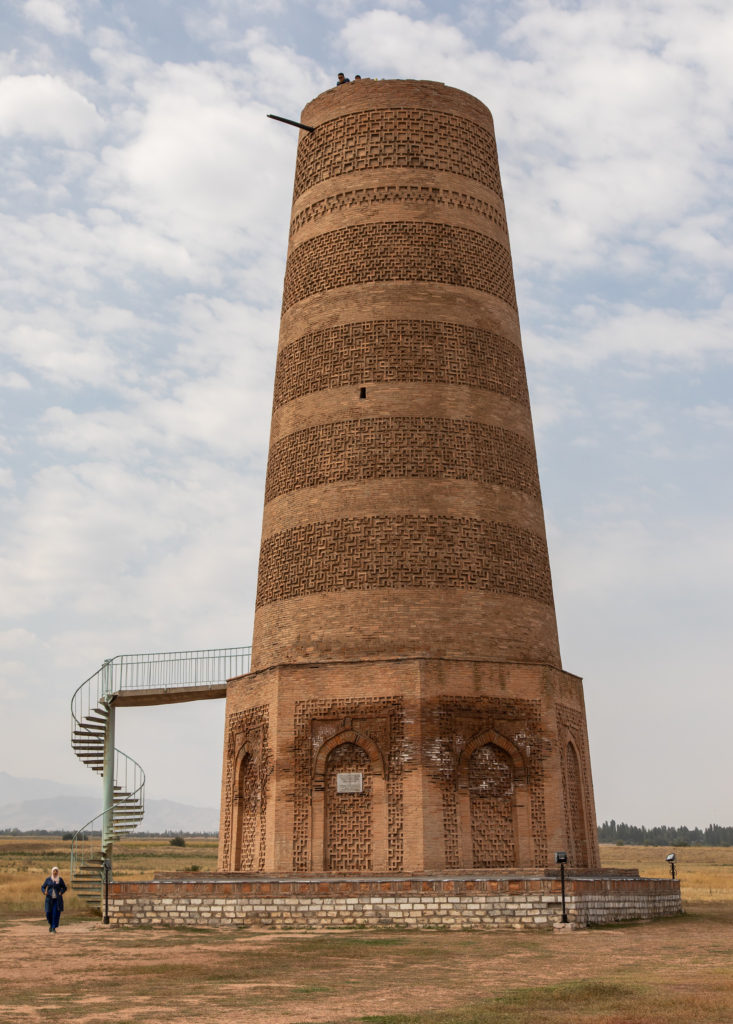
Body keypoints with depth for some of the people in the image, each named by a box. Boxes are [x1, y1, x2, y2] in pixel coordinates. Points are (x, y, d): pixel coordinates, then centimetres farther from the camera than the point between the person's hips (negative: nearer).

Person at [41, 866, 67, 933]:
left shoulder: (60, 879, -1)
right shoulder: (48, 879, 1)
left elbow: (64, 888, 9)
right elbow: (43, 887, 7)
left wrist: (61, 892, -11)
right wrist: (44, 892, -14)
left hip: (57, 899, -1)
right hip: (49, 899, 1)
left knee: (56, 914, -10)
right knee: (48, 913, -2)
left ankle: (53, 928, 0)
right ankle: (51, 924, 29)